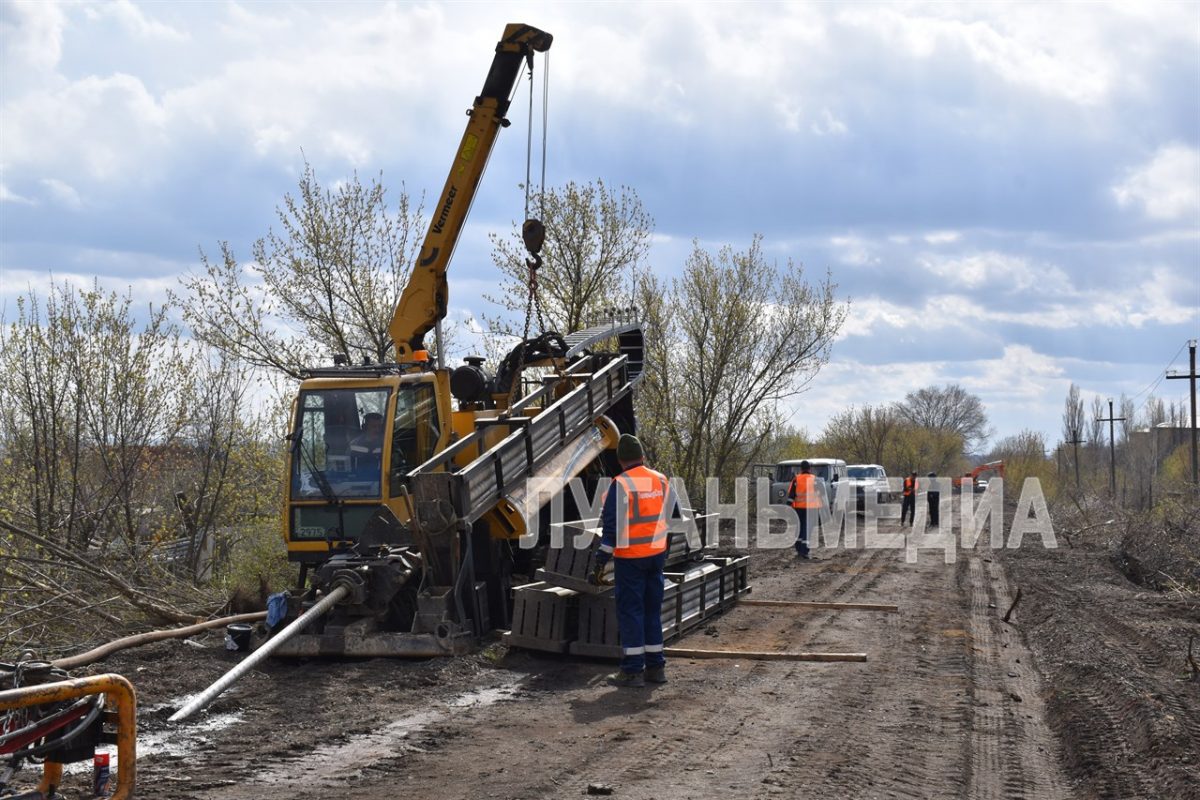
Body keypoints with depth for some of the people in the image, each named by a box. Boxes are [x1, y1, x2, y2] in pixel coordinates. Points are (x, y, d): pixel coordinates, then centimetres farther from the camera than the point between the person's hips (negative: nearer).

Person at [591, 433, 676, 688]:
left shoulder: (621, 484, -13)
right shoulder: (661, 481, 6)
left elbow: (612, 526, -16)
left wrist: (601, 560, -12)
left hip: (630, 557, -6)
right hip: (657, 555, 6)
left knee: (630, 611, -1)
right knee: (653, 610, 14)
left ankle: (632, 670, 0)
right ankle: (655, 666, 17)